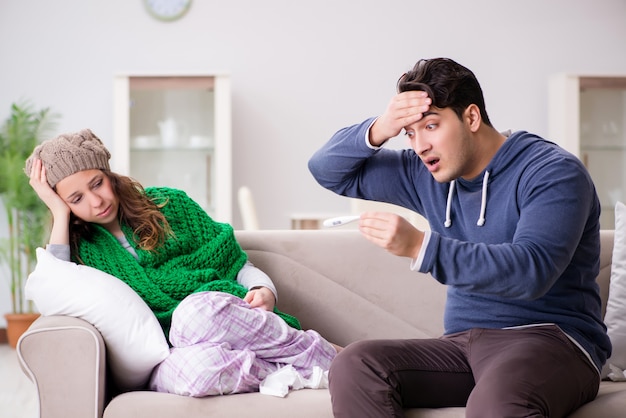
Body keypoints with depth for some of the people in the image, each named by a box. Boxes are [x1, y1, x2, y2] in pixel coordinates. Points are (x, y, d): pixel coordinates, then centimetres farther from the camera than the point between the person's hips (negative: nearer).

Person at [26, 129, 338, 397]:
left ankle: (330, 356, -24)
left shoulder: (169, 204, 15)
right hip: (167, 356, -1)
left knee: (195, 311, -37)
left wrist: (264, 292, -8)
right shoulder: (79, 248, 15)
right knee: (194, 364, -40)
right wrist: (60, 214, 0)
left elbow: (236, 264, 15)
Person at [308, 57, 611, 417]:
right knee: (353, 366, -19)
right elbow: (327, 170, 16)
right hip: (464, 343, 7)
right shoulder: (425, 175, 13)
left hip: (549, 337, -7)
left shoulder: (552, 172, -7)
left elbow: (531, 270, -23)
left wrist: (420, 245, -31)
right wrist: (378, 131, -5)